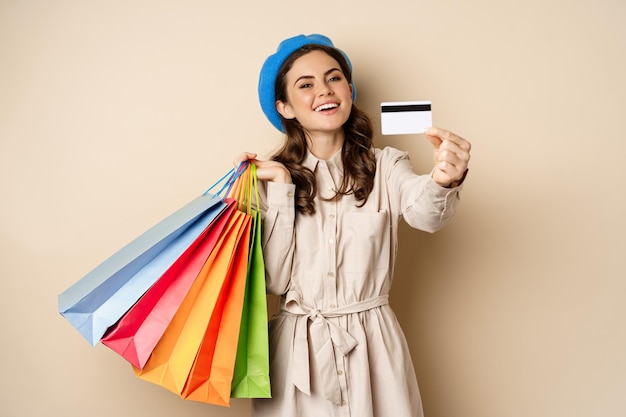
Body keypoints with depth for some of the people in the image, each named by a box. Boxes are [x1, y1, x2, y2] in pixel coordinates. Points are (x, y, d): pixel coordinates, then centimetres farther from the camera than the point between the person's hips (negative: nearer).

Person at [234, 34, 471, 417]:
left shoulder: (384, 166, -1)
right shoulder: (271, 177, 2)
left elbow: (424, 213, -22)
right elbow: (274, 280, -6)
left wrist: (443, 180, -44)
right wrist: (281, 189, -11)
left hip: (373, 347, 0)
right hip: (297, 353, 1)